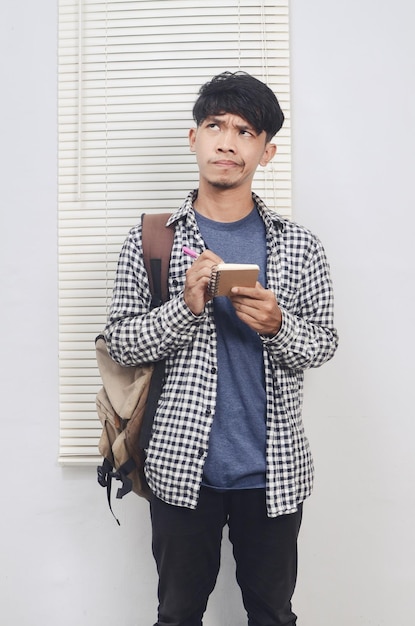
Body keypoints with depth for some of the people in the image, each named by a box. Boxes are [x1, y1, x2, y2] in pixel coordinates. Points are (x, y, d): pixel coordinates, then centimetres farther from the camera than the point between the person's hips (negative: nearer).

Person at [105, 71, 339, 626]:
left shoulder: (298, 246, 0)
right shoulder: (151, 240, -1)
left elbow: (323, 344, 4)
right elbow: (121, 342, -3)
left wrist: (276, 325, -17)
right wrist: (187, 306, -20)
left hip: (274, 470, 1)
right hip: (182, 465, 0)